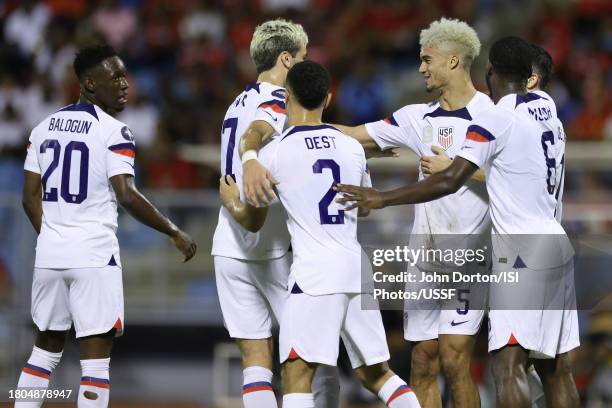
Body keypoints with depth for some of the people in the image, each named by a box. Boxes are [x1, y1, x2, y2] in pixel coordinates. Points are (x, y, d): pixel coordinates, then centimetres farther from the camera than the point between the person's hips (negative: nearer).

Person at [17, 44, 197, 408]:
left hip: (50, 254, 6)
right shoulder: (114, 132, -9)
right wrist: (175, 233, -8)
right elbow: (127, 196, -17)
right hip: (94, 256, -6)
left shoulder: (44, 128, 11)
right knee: (96, 359, -2)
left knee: (47, 347, 18)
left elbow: (31, 198, 11)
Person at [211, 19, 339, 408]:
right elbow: (254, 136, -31)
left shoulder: (240, 102, 18)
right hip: (272, 248, -7)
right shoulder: (277, 102, -9)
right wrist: (251, 167, -49)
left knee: (255, 358, 4)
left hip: (229, 247, 7)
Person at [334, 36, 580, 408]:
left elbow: (450, 181, -18)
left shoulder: (496, 119, -11)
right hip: (558, 247, 9)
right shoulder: (546, 111, 12)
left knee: (508, 364, -14)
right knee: (556, 368, 10)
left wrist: (382, 199, -14)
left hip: (524, 252, -8)